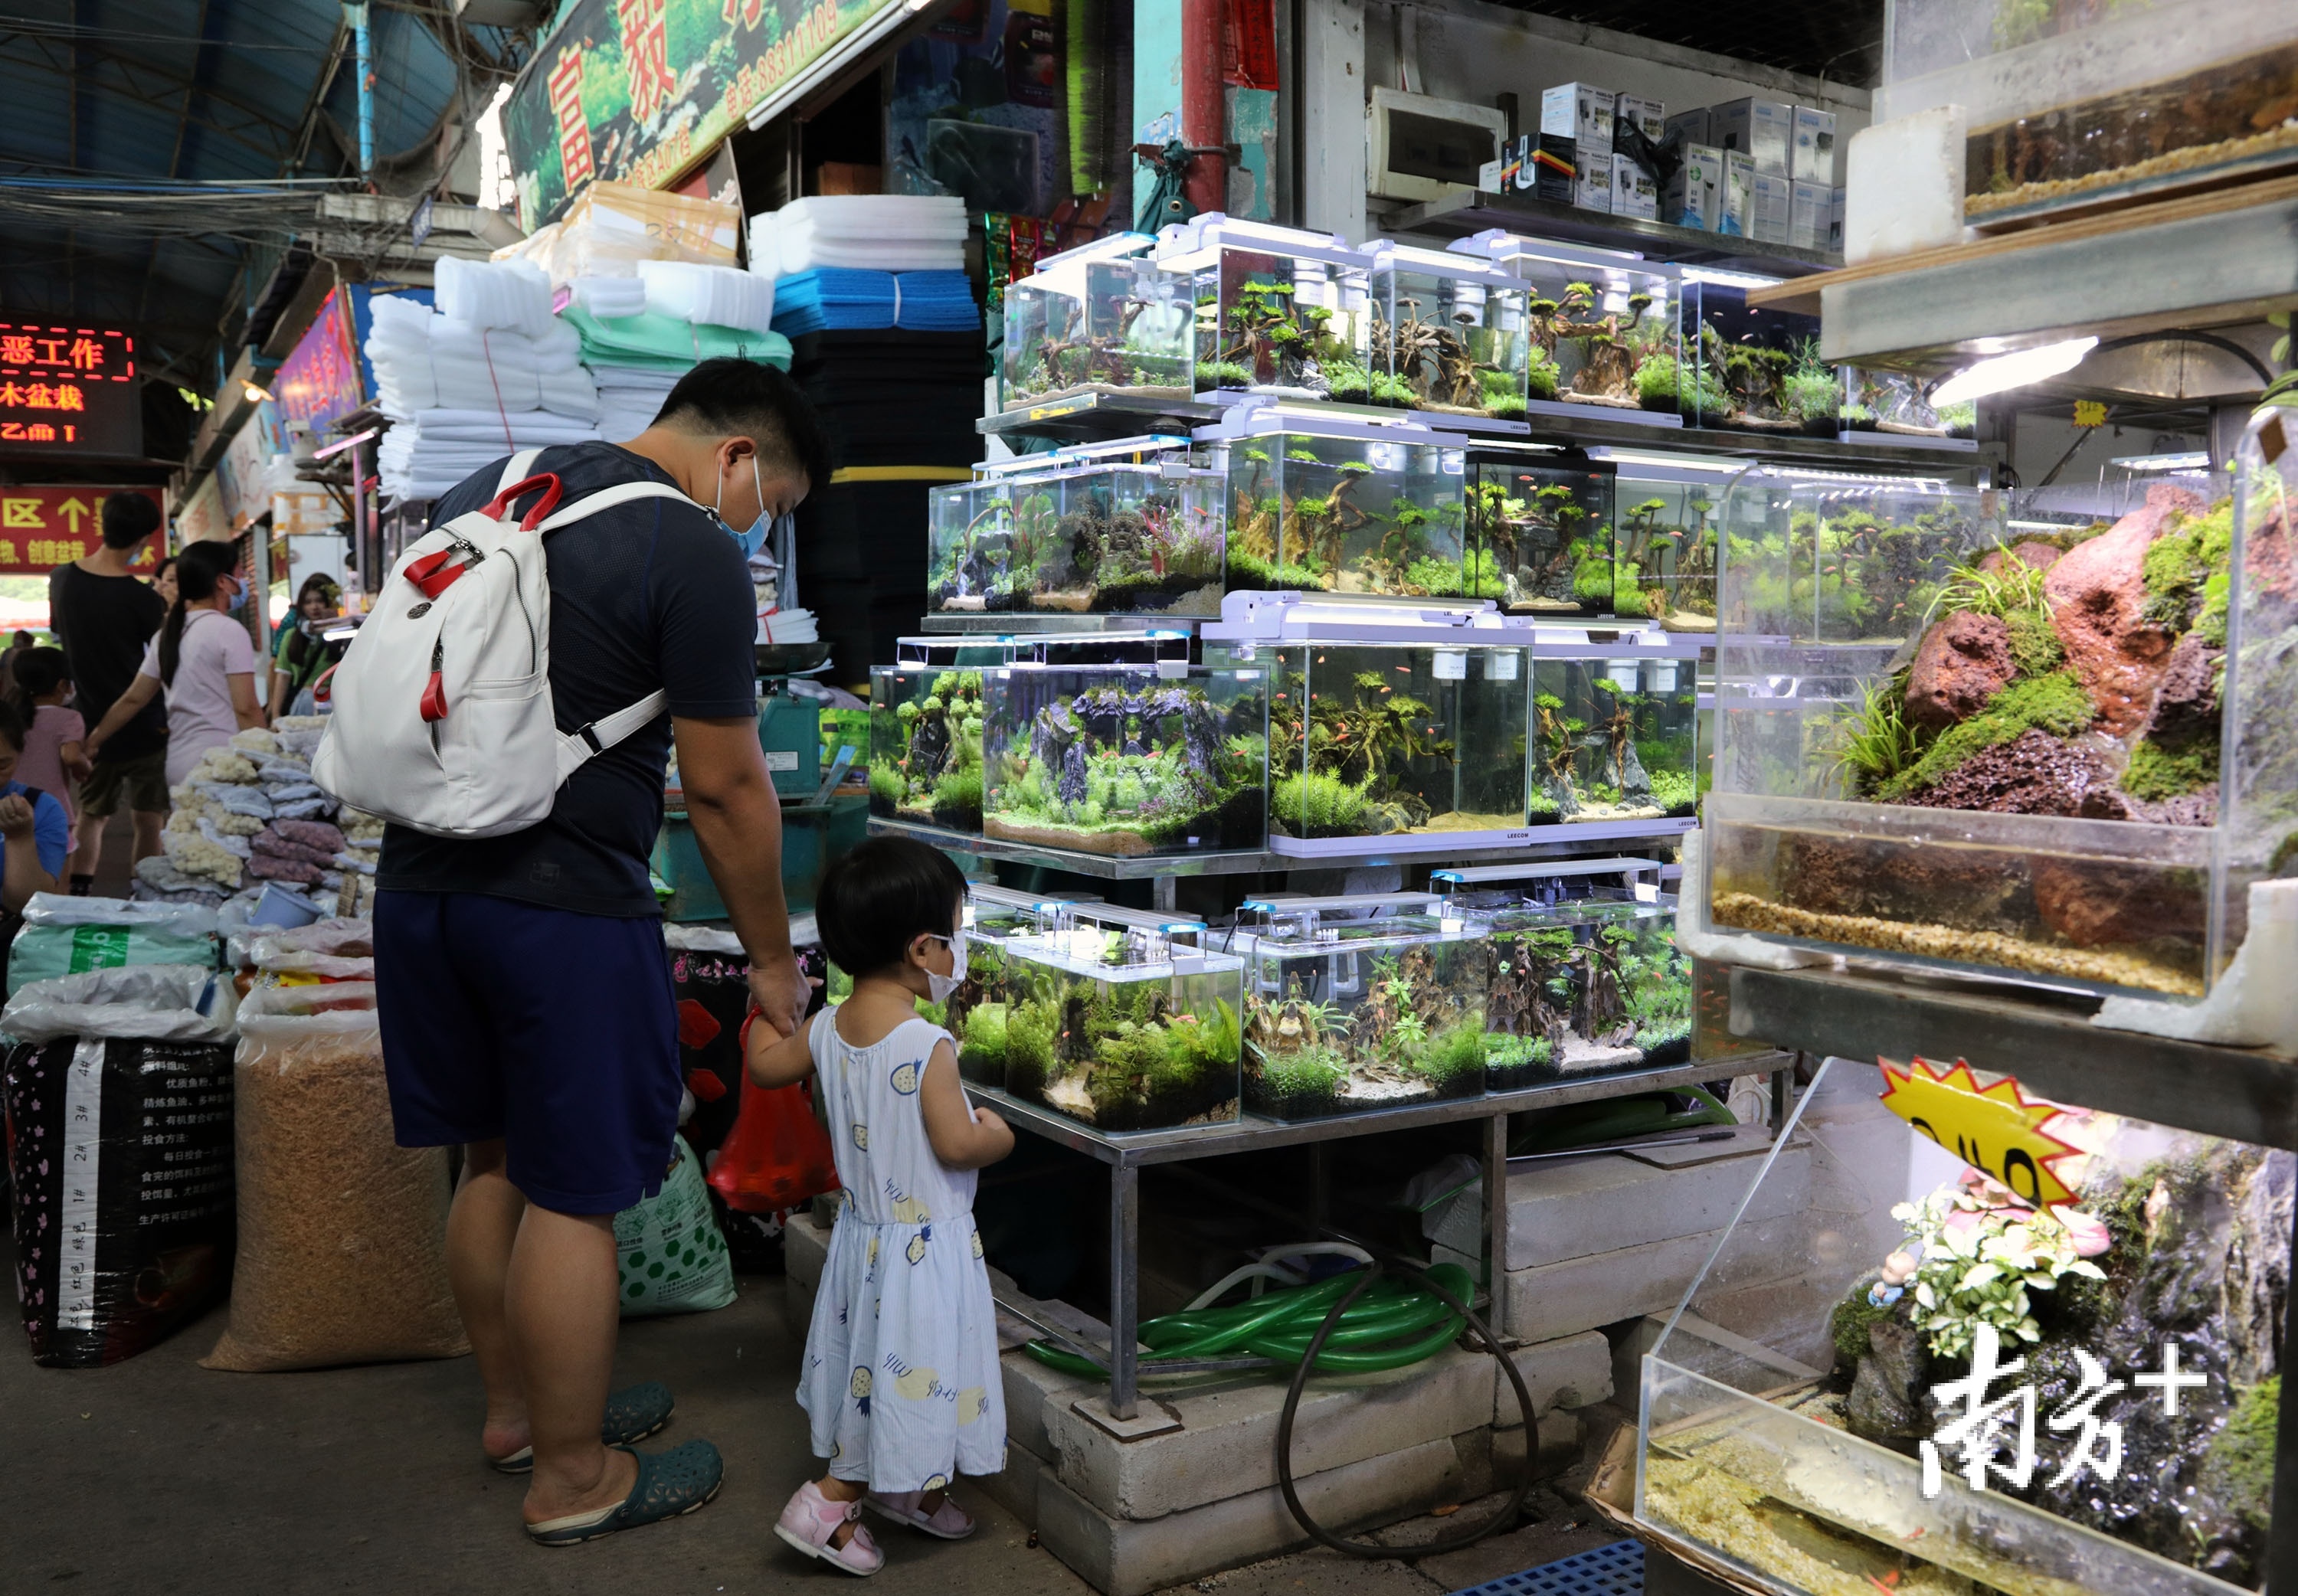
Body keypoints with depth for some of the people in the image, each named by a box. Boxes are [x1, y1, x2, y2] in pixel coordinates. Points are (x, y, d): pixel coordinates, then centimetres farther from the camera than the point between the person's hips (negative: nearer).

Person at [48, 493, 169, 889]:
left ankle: (76, 899, 15)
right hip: (143, 724, -5)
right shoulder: (142, 600, -19)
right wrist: (169, 612, 7)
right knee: (149, 820, 7)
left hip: (92, 722, 5)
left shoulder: (62, 579, -3)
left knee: (90, 816, 18)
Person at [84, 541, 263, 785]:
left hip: (179, 764, 8)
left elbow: (133, 699, 17)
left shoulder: (168, 633, 13)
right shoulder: (229, 630, -8)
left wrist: (92, 742, 28)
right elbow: (246, 710, -13)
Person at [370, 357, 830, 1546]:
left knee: (495, 1161, 21)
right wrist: (774, 964, 0)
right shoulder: (696, 556, -12)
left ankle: (514, 1408, 38)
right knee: (573, 1195, 5)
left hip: (417, 879, 8)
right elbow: (726, 788, -10)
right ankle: (572, 1478, 21)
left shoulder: (481, 490, 14)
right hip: (564, 909, -8)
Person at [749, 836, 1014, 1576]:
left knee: (879, 1369, 21)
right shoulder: (927, 1046, -26)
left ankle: (909, 1491, 37)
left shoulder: (826, 1029, -3)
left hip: (862, 1231, 8)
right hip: (925, 1245, -8)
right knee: (908, 1375, 5)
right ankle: (828, 1503, 9)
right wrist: (999, 1134, -4)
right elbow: (956, 1144, -25)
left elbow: (763, 1064, 14)